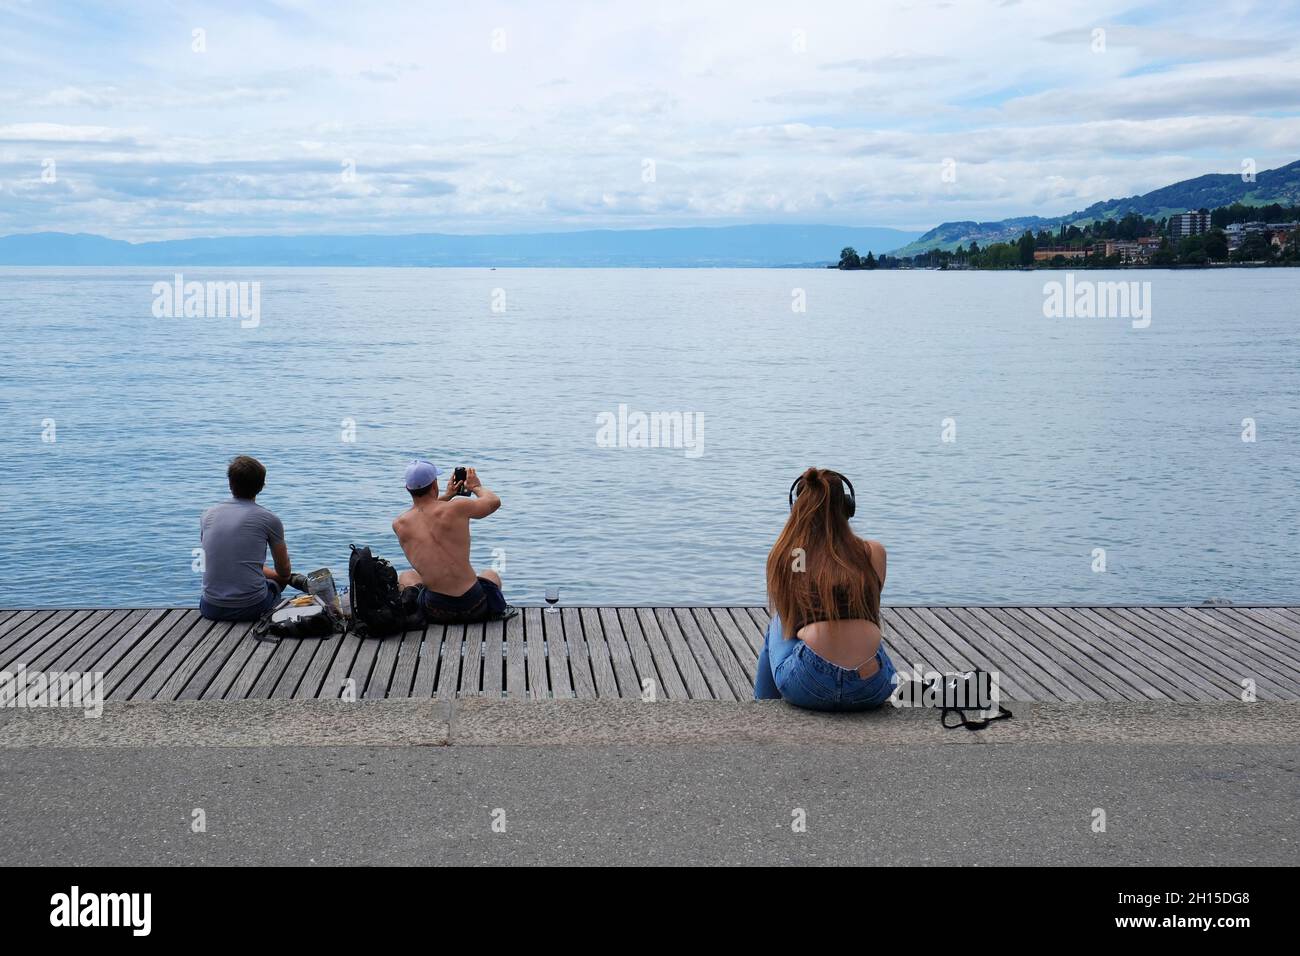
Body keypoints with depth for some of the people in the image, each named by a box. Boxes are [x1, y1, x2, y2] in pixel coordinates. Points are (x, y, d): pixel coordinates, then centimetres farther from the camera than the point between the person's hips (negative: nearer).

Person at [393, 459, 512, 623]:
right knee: (492, 576, 37)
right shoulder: (457, 508, -12)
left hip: (435, 612, 1)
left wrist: (446, 496, 27)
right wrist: (476, 487, 27)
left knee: (405, 577, 35)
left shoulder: (399, 525, -3)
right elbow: (494, 501, 8)